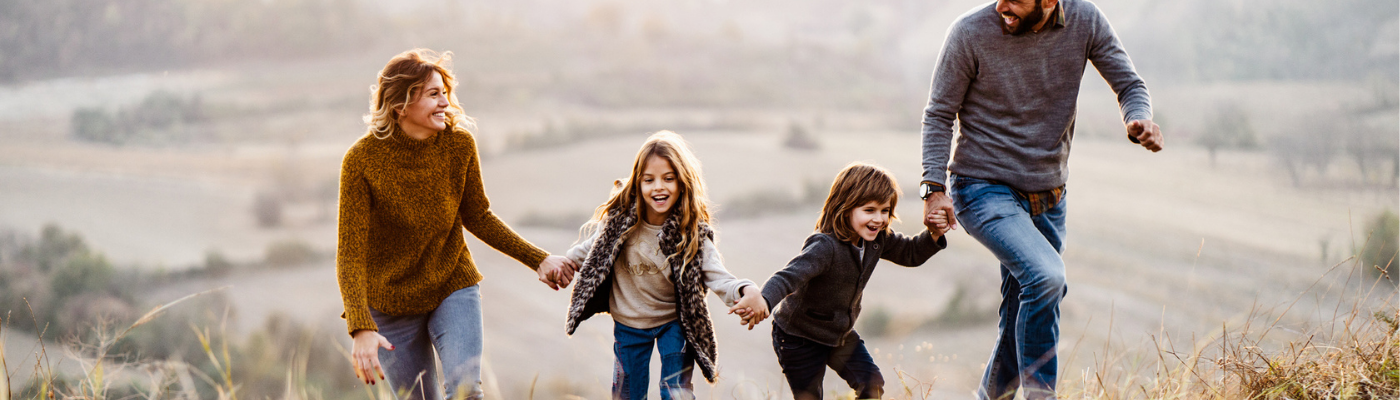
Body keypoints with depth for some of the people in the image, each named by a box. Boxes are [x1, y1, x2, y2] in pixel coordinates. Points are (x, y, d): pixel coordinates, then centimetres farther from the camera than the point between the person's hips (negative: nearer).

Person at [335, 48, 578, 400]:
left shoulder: (459, 144, -11)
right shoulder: (362, 160, -21)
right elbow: (350, 253, -23)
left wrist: (538, 259, -2)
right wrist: (361, 328, -35)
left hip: (454, 287, 2)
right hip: (391, 302, -2)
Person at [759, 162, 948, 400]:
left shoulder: (877, 239, -8)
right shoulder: (825, 247, -33)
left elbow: (910, 253, 9)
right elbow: (790, 276, -46)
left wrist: (934, 235, -13)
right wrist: (763, 301, -65)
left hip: (841, 334, 7)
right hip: (799, 336, -7)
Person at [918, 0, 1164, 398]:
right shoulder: (970, 33, -15)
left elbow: (1129, 85, 2)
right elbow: (939, 113, -6)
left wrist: (1139, 119, -21)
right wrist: (935, 187, -15)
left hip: (1048, 197, 5)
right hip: (983, 190, -5)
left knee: (1025, 316, 11)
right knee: (1046, 275, -27)